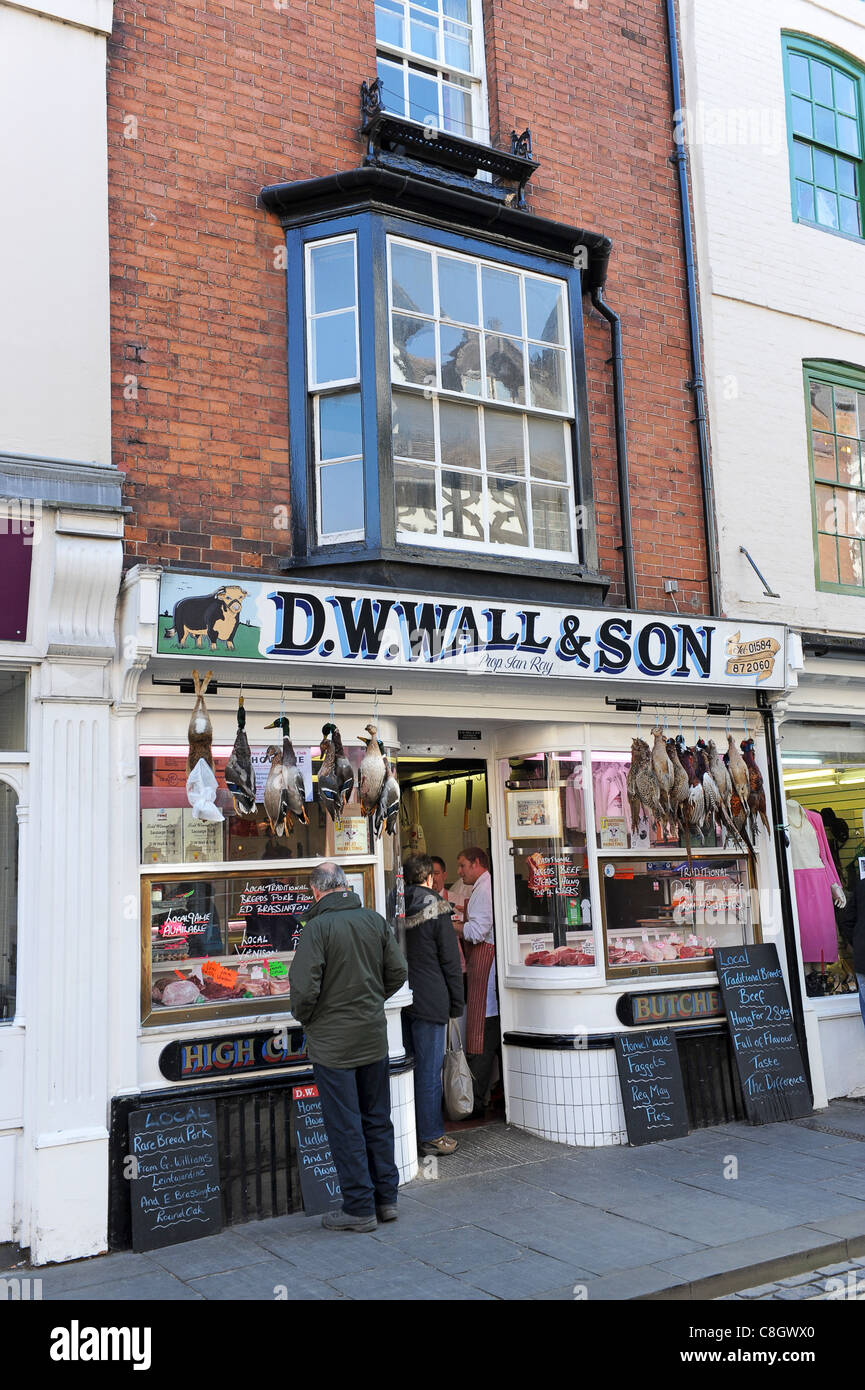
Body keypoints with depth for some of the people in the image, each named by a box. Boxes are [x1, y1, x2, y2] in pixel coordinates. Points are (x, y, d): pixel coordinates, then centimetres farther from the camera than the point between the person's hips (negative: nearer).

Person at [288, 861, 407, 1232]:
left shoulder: (317, 927, -17)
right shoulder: (375, 920, 0)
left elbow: (304, 988, -20)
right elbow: (398, 973, 5)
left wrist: (304, 1017, -1)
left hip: (333, 1042, -5)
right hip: (374, 1036, 6)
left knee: (345, 1127, 5)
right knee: (377, 1121, 16)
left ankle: (359, 1208, 12)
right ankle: (386, 1198, 25)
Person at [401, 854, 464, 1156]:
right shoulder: (436, 910, -9)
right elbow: (451, 962, -7)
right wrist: (456, 1003, 1)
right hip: (429, 1002, -6)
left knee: (406, 1066, 14)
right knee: (429, 1070, 0)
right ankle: (430, 1136, 6)